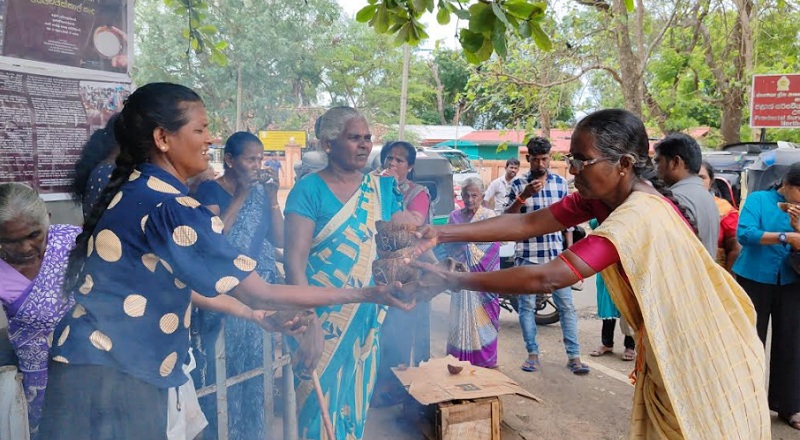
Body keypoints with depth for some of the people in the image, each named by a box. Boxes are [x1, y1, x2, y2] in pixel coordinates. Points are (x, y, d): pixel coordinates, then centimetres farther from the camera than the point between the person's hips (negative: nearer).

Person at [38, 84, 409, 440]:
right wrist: (363, 294, -15)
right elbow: (258, 295, -21)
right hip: (115, 375, -9)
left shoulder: (134, 188, 7)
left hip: (98, 362, 9)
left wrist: (261, 317, 13)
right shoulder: (169, 207, -22)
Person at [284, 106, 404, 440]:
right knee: (320, 399, 5)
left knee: (356, 397, 16)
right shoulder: (308, 190, -8)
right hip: (322, 316, -4)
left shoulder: (383, 189, 6)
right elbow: (294, 258, -14)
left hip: (367, 315, 5)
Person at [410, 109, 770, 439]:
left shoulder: (638, 217, -33)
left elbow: (547, 278, -38)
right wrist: (443, 234, -17)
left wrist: (452, 281, -33)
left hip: (704, 366, -8)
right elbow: (527, 224, -10)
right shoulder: (603, 196, -6)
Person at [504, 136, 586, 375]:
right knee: (527, 306, 5)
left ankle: (574, 356, 11)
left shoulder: (561, 182, 6)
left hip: (556, 255, 2)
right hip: (527, 255, -1)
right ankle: (532, 354, 18)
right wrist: (523, 196, -18)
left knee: (567, 306, 3)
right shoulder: (518, 183, -1)